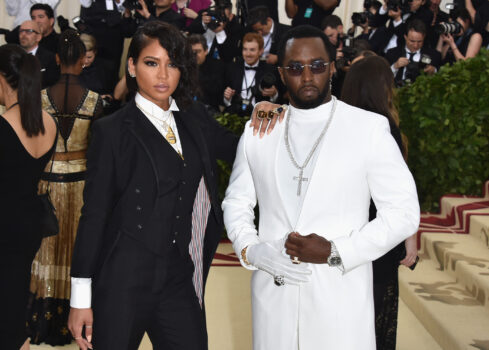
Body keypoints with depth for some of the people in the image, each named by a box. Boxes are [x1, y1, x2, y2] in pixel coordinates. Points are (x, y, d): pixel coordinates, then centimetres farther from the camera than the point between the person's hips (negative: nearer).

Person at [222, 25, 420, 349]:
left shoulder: (370, 128, -1)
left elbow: (404, 212, -3)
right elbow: (236, 202, 17)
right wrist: (249, 249, -3)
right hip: (272, 295, 3)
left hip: (341, 296, -2)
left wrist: (336, 252, -13)